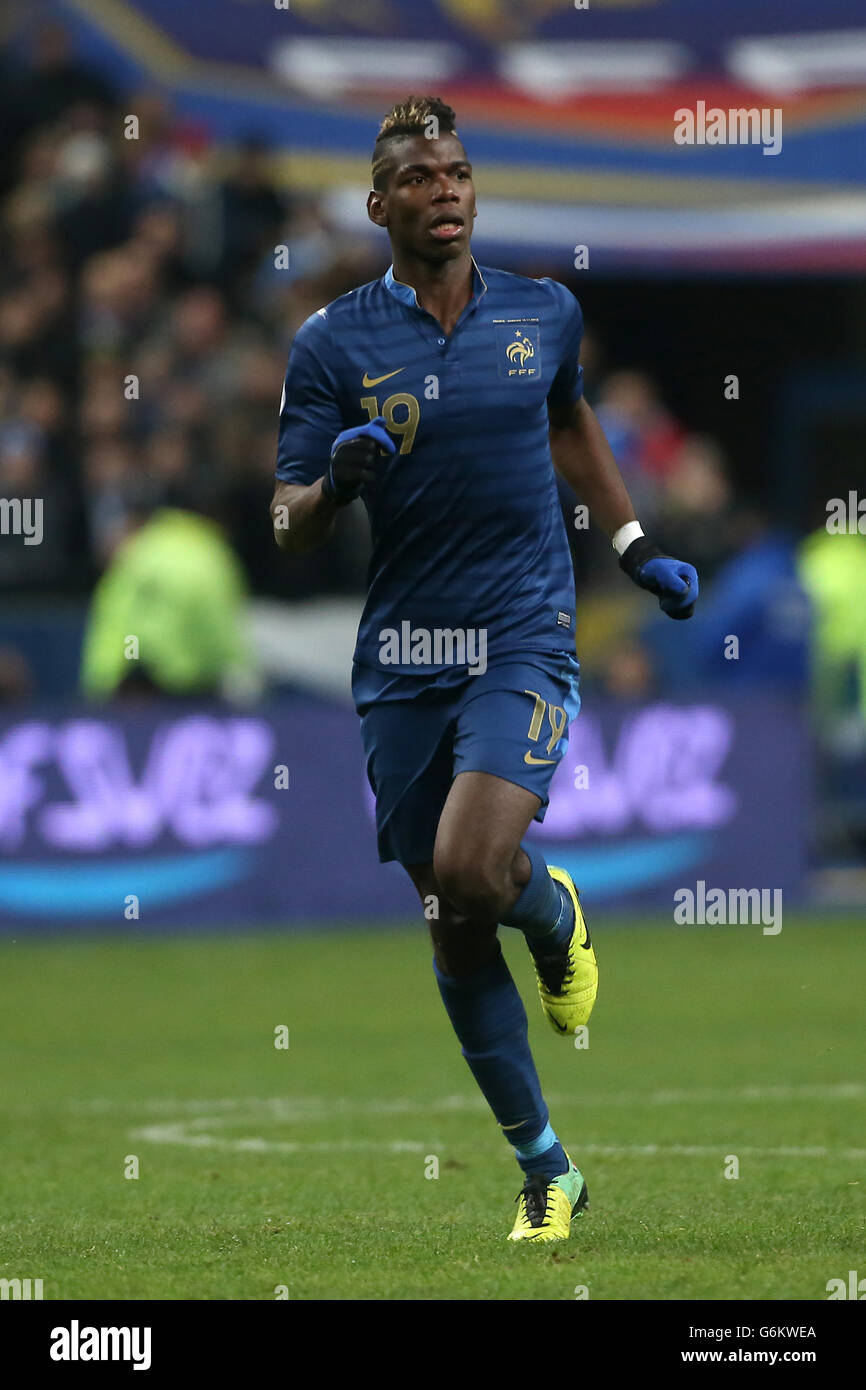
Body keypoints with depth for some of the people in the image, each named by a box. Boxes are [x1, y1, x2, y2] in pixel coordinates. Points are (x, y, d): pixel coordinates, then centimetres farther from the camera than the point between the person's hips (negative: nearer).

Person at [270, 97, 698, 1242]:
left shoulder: (545, 314, 5)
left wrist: (637, 547, 26)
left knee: (472, 872, -25)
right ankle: (546, 1171, 18)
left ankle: (554, 912, 12)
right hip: (401, 659, 1)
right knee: (454, 935, 5)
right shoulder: (332, 344, -2)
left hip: (524, 642, -1)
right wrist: (338, 481, -23)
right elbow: (290, 526, -2)